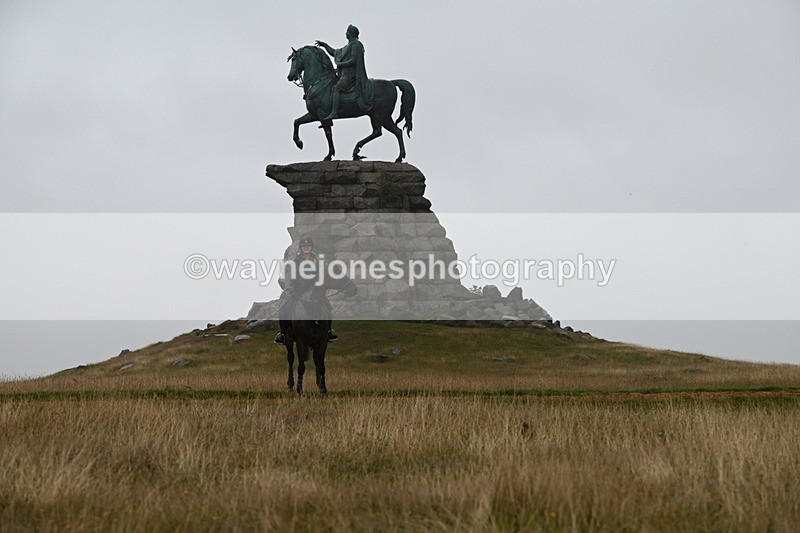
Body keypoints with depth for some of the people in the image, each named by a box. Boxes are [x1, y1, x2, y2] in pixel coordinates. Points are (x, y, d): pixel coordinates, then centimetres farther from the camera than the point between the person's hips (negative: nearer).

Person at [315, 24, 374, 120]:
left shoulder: (355, 45, -8)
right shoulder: (348, 46, 23)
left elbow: (353, 60, -18)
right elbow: (334, 52, 31)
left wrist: (341, 64, -11)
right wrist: (324, 45, 27)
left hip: (350, 74, -11)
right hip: (345, 74, 11)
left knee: (336, 88, -23)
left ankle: (334, 112, -34)